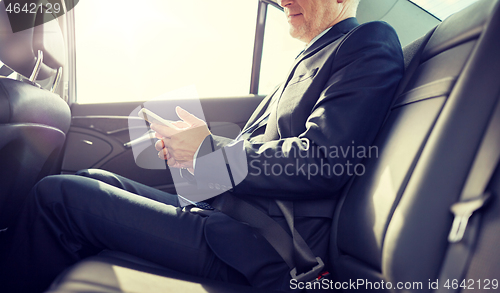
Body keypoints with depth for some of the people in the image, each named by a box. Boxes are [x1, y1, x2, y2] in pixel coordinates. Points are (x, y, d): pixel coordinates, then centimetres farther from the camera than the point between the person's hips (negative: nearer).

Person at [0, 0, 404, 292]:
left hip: (263, 250, -9)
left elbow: (320, 161, -20)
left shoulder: (371, 42, -5)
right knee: (93, 180, 13)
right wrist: (188, 148, 2)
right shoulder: (313, 59, 23)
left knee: (57, 195, -10)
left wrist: (208, 150, -10)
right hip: (232, 213, 9)